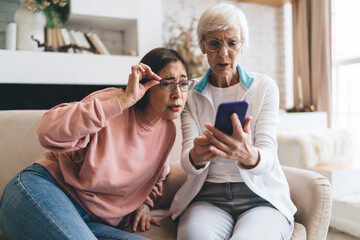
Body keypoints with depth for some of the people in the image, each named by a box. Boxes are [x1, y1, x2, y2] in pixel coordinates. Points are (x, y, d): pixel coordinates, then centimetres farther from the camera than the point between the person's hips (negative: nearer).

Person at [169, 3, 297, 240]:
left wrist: (248, 156, -34)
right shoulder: (191, 96, 6)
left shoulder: (265, 87, 3)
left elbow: (268, 156, -9)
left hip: (261, 197, 0)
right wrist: (196, 156, -31)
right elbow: (187, 161, -6)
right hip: (208, 197, 1)